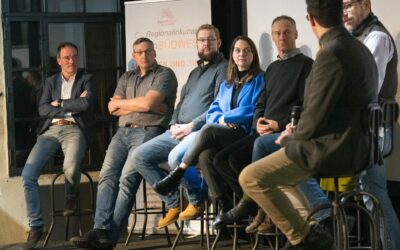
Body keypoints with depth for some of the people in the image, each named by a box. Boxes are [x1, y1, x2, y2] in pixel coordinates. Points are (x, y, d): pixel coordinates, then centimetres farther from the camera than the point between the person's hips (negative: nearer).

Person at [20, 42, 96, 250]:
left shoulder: (86, 79, 11)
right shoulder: (51, 82, 19)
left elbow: (86, 103, -9)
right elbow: (43, 110, 4)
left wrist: (59, 104, 0)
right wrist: (73, 106, -4)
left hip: (75, 130, -3)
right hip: (51, 130, 3)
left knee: (71, 167, -36)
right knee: (27, 174, -19)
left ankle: (71, 199, 0)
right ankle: (35, 226, -9)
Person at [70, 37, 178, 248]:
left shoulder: (164, 74, 6)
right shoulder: (126, 78, 24)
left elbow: (148, 103, -9)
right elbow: (113, 109, 11)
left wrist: (122, 103, 6)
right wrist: (141, 106, -1)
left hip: (148, 132, -6)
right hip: (123, 132, 6)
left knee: (127, 178, -24)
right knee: (107, 175, -19)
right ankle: (100, 230, -31)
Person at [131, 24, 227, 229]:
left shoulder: (223, 69, 0)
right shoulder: (194, 73, 27)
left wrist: (191, 126, -16)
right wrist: (174, 125, 5)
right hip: (178, 132, 9)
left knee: (175, 157, -36)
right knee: (140, 156, -5)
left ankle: (197, 201, -10)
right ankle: (173, 204, 0)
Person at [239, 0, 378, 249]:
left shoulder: (331, 53, -21)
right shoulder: (360, 49, 9)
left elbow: (315, 117, -20)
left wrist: (292, 137, 0)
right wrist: (297, 132, 15)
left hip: (333, 150, -10)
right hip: (354, 144, 10)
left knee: (250, 177, -11)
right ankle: (308, 226, 28)